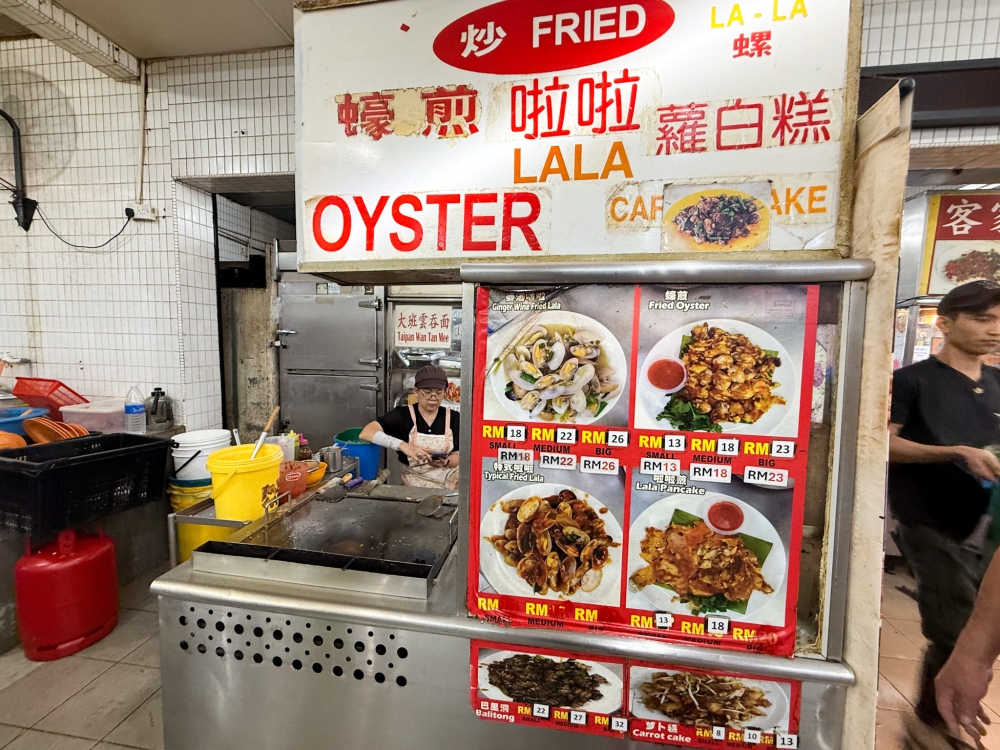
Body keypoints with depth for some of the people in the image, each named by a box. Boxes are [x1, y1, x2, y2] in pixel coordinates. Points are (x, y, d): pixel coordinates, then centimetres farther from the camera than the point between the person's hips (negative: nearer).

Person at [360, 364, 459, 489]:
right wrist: (403, 445, -33)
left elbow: (459, 456, 0)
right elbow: (366, 433, -19)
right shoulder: (402, 415, -7)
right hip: (415, 481, -1)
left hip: (450, 481, 2)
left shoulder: (453, 418, -1)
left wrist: (446, 461, -24)